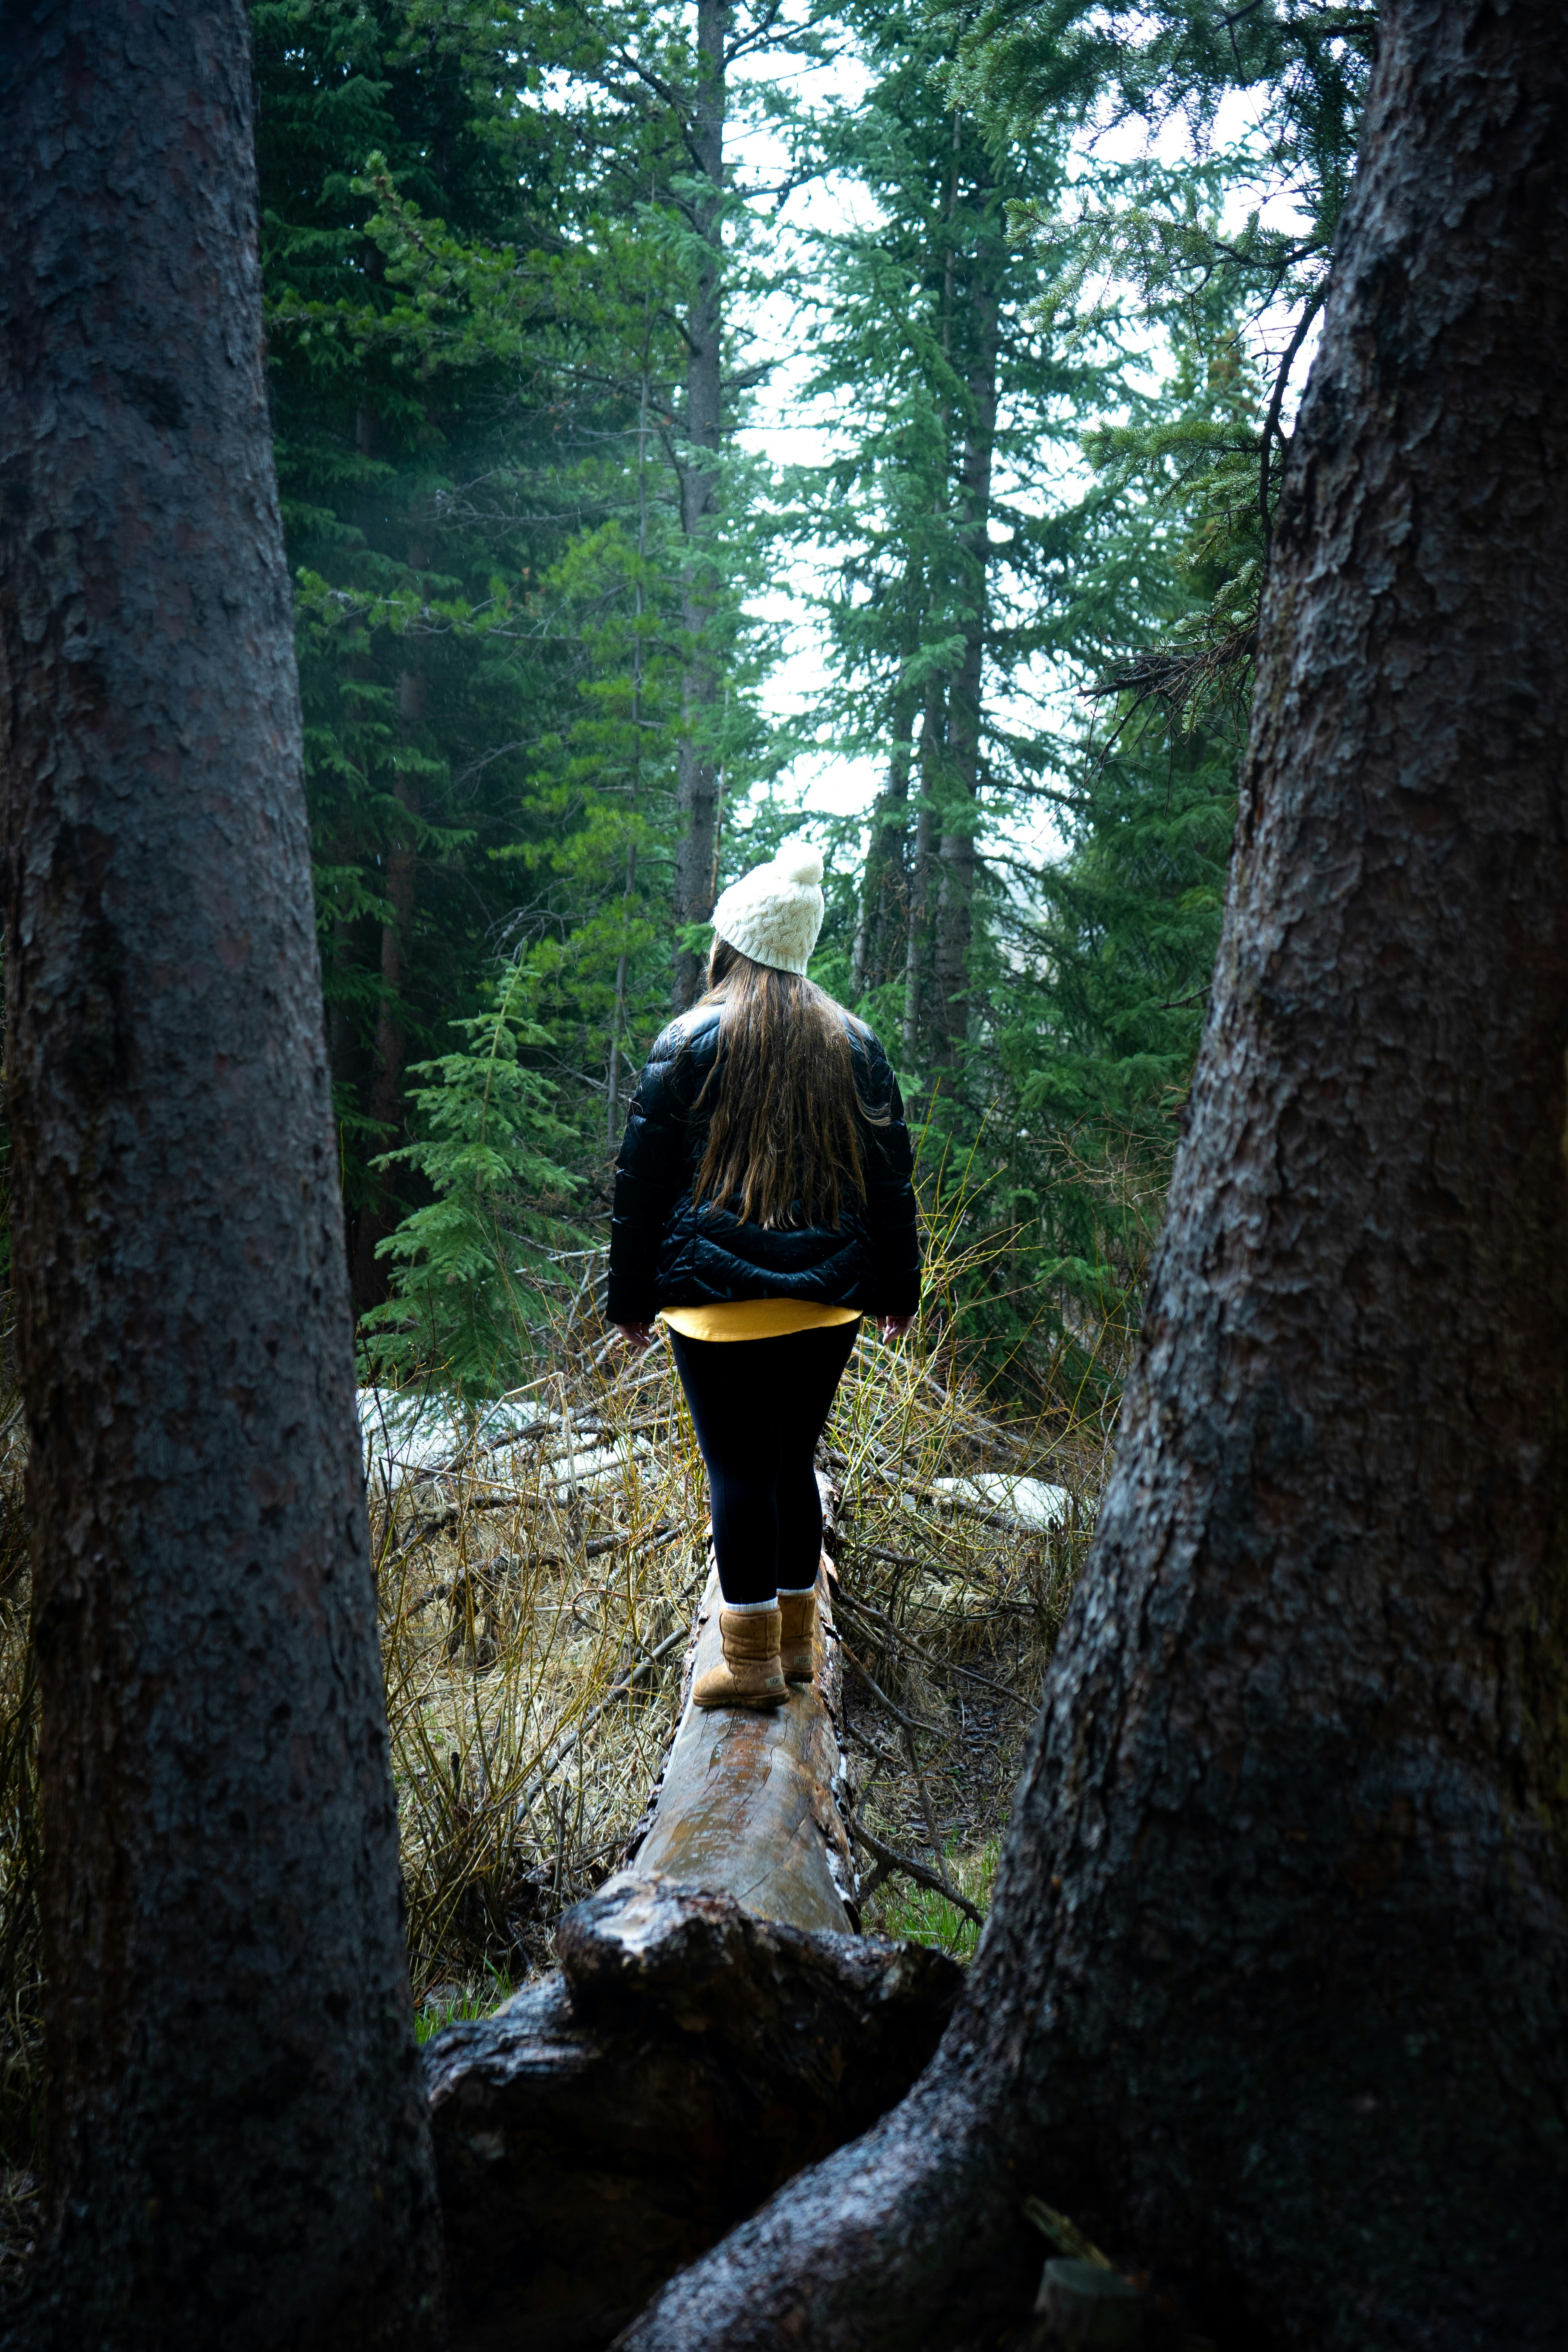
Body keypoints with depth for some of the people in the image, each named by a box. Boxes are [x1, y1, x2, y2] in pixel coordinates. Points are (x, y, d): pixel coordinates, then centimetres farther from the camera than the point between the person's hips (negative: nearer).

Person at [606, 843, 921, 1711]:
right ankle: (796, 1641, 24)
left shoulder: (689, 1042, -3)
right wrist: (898, 1287, 20)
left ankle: (752, 1661, 6)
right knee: (794, 1460, 14)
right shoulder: (853, 1044, 8)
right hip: (828, 1299, 4)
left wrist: (632, 1296, 6)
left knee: (738, 1471, 1)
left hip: (719, 1301, -4)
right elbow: (891, 1174, 12)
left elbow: (643, 1177, -1)